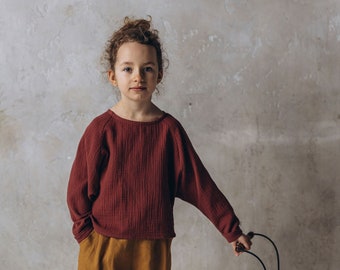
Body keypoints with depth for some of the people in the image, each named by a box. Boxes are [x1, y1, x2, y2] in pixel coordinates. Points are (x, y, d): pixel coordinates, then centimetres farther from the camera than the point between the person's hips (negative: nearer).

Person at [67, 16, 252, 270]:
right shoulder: (101, 128, -7)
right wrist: (87, 235, -5)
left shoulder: (169, 128, -3)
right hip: (103, 247, -1)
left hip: (153, 247, 2)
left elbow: (198, 183, 0)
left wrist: (231, 229, 0)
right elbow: (79, 188, -2)